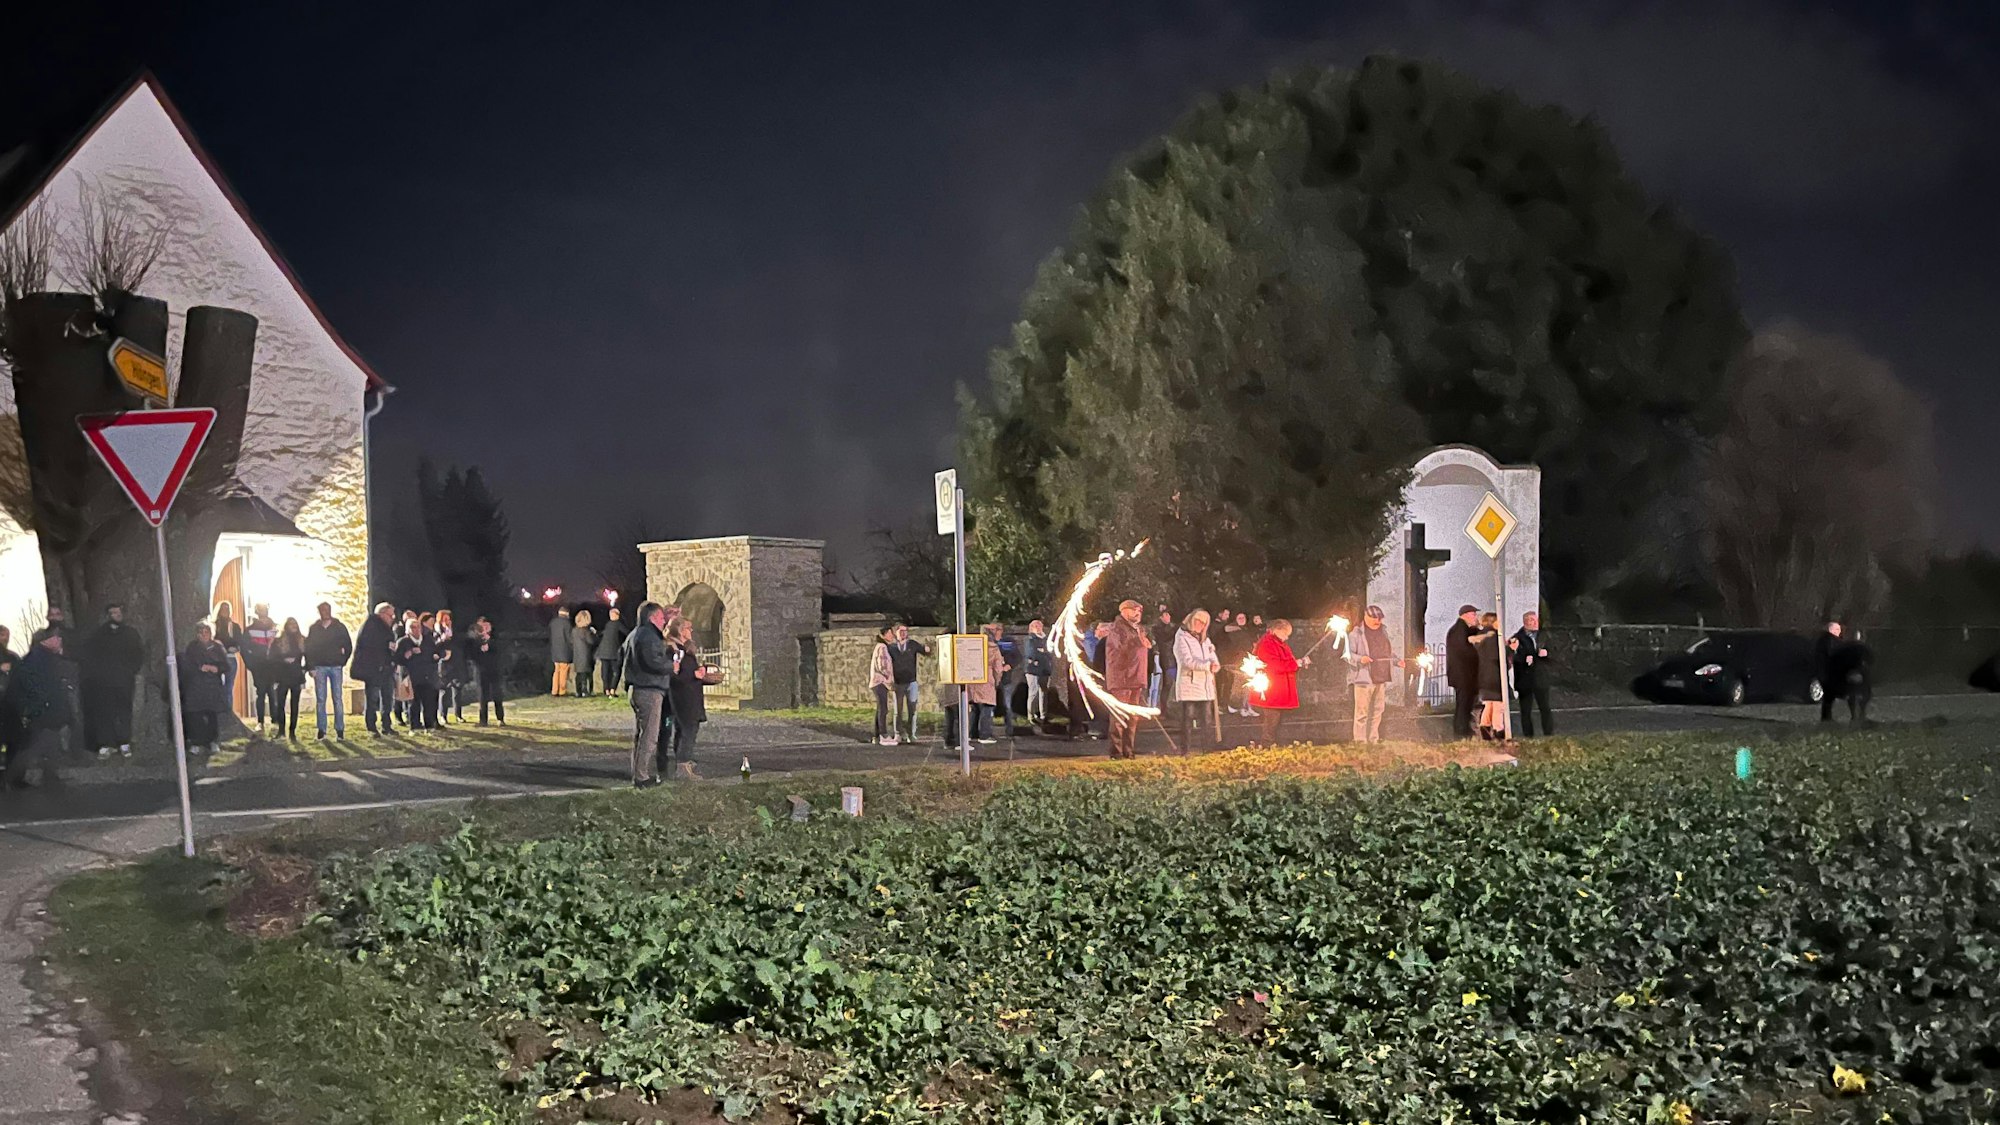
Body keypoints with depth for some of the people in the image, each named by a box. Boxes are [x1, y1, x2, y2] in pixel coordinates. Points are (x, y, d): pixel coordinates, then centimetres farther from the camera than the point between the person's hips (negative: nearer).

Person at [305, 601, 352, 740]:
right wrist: (311, 667, -3)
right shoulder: (314, 629, 5)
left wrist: (342, 661, 0)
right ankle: (322, 730, 3)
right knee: (320, 700, 0)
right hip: (319, 667, 0)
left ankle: (340, 730, 0)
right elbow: (308, 648, 4)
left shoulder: (339, 627, 4)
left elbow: (348, 646, 7)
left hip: (336, 667, 0)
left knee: (338, 699, -2)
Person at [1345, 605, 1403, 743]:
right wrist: (1360, 659, -25)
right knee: (1362, 712, -6)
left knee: (1377, 711, 12)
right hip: (1364, 679, -7)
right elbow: (1347, 654, -8)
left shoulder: (1383, 632, 17)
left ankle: (1374, 740, 20)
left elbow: (1389, 652, 28)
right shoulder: (1356, 634, -4)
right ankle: (1360, 742, -2)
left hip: (1381, 679, 7)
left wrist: (1397, 661, 9)